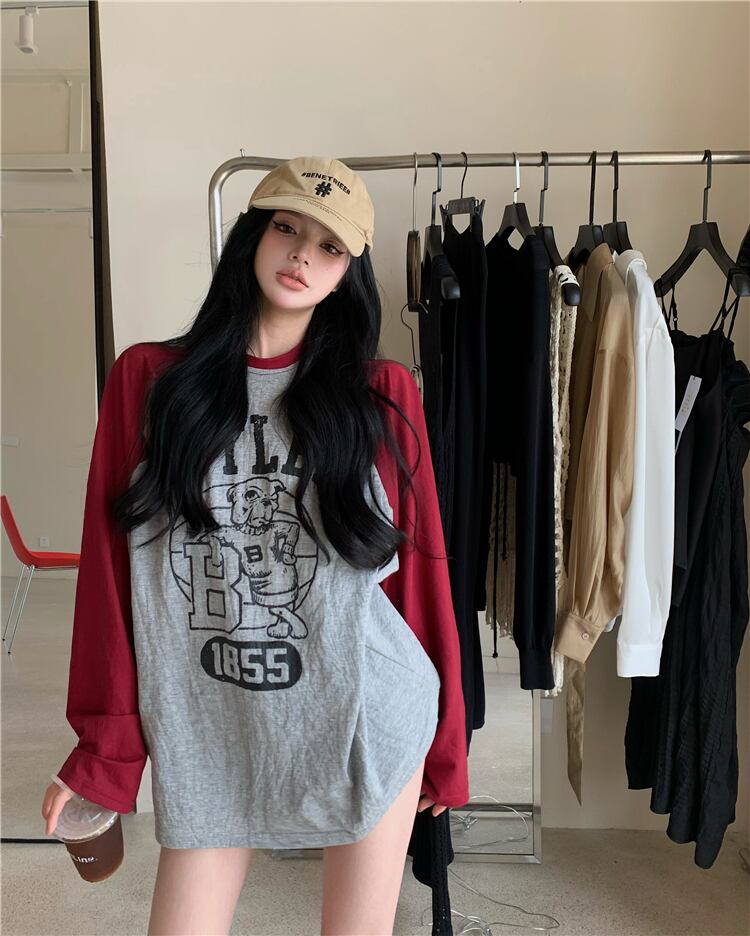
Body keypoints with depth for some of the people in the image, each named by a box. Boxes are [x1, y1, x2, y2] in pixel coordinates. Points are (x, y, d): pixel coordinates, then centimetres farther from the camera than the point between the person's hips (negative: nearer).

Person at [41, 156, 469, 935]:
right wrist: (103, 745, 2)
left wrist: (441, 738, 5)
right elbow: (110, 566, -1)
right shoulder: (146, 380, -2)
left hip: (367, 718, 1)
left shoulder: (383, 394, -2)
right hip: (207, 730, 0)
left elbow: (419, 563, 0)